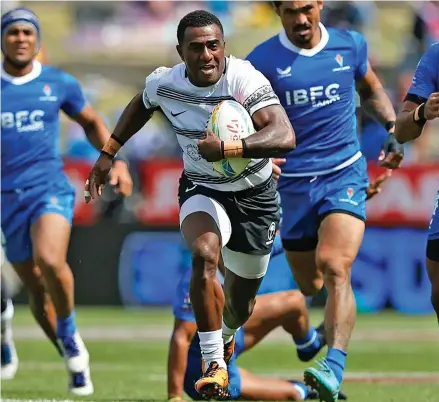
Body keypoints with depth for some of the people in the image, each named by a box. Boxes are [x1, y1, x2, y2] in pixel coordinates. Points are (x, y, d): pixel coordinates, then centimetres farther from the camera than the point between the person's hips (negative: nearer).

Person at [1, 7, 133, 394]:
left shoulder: (60, 84, 4)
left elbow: (91, 122, 20)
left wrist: (117, 162, 10)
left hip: (51, 190, -2)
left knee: (50, 260, -31)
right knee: (38, 292, 6)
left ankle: (70, 335, -8)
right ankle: (75, 362, 24)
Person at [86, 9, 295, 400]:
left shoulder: (247, 81, -28)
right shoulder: (163, 83, -13)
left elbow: (285, 137, -42)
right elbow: (141, 105, 14)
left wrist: (227, 148, -53)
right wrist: (107, 154, 13)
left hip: (255, 195, -1)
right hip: (202, 190, 1)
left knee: (240, 305, 14)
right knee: (204, 252, -34)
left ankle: (225, 334, 54)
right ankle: (215, 365, -26)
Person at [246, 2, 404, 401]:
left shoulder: (350, 45, 3)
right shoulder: (263, 61, -4)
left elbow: (371, 90, 22)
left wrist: (393, 128, 8)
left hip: (345, 175, -1)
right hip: (293, 184, 1)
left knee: (335, 268, -22)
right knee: (309, 286, 8)